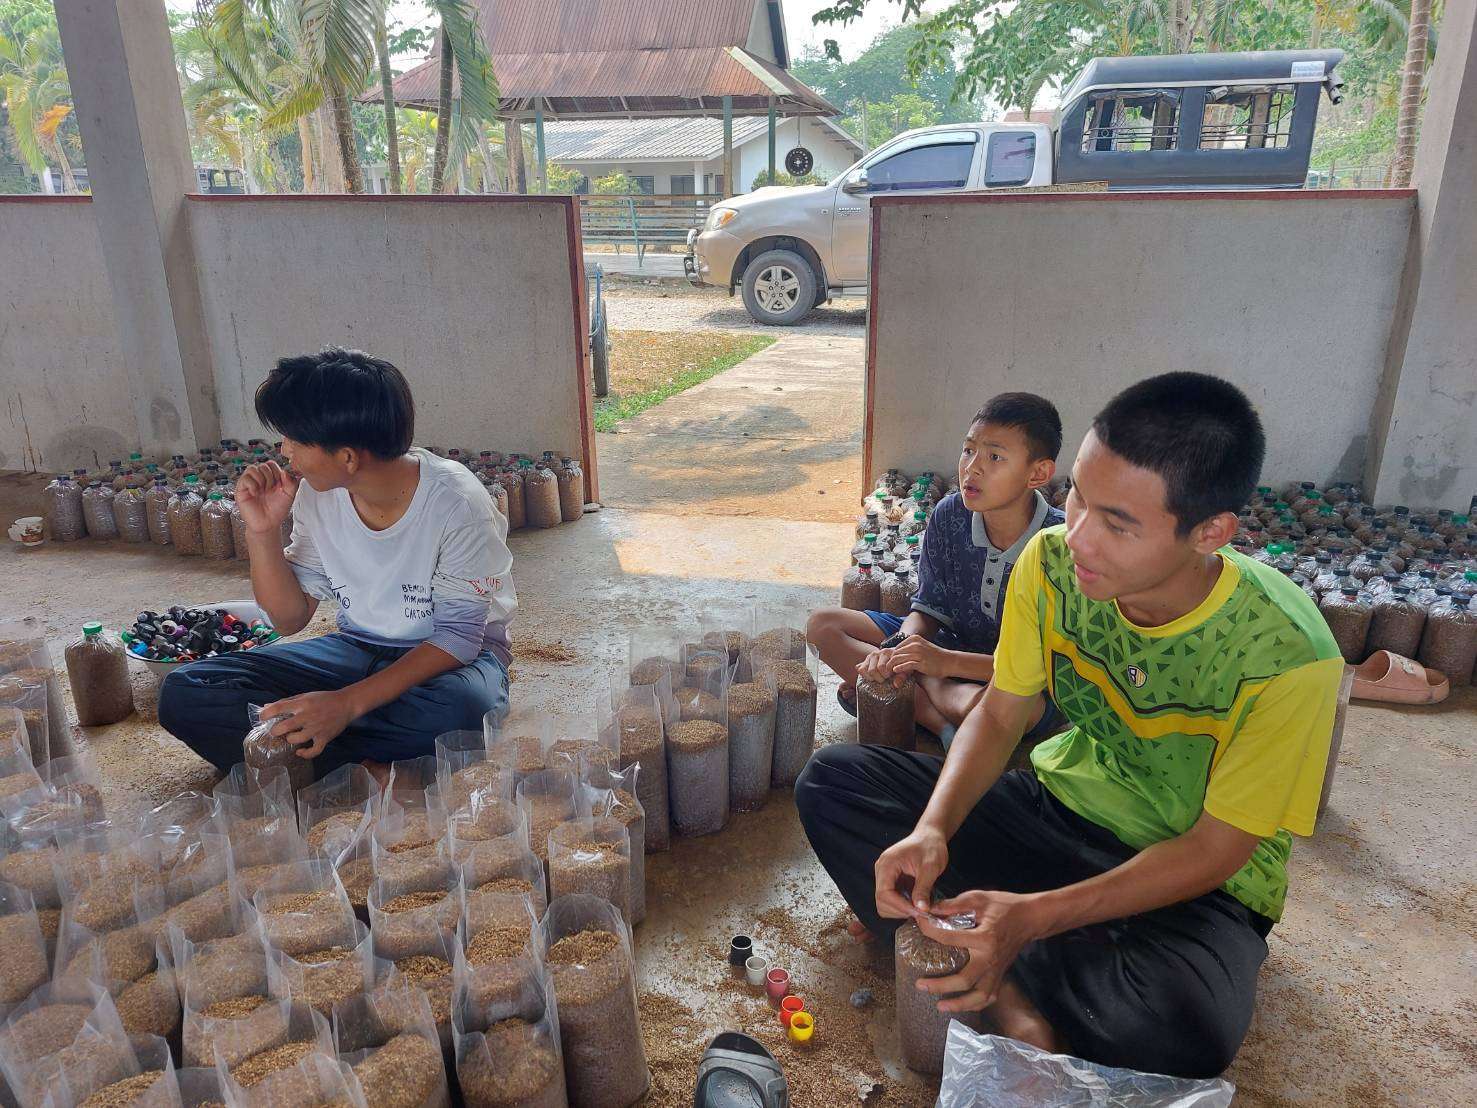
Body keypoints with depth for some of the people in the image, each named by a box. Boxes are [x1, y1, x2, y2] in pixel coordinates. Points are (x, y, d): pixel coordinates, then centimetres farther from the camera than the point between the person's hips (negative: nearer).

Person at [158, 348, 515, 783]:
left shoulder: (457, 504, -22)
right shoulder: (315, 495, -5)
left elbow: (458, 636, -20)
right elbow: (290, 617, 3)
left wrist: (349, 701, -30)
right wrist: (262, 533, -14)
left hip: (446, 656, -5)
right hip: (355, 650, 5)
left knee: (466, 706, -42)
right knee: (183, 693, -12)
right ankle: (362, 772, -24)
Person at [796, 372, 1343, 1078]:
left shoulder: (1289, 654, -27)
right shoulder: (1053, 560, -16)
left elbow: (1213, 849, -19)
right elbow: (999, 715, -4)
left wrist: (1036, 916, -31)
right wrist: (933, 830, -22)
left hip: (1197, 885, -4)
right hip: (1060, 805, 4)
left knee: (1179, 1035, -38)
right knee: (831, 782, -10)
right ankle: (1009, 994, -16)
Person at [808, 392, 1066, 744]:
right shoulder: (949, 516, -9)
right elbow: (929, 610, -1)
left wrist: (947, 661, -33)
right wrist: (900, 648, -24)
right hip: (950, 645, 6)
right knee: (823, 625, -7)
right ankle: (941, 724, -16)